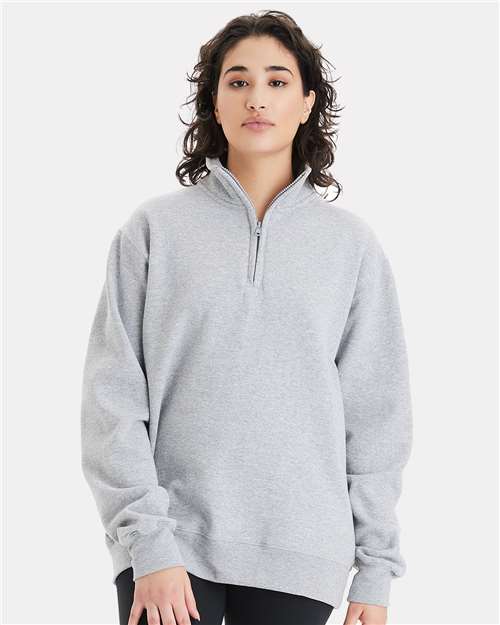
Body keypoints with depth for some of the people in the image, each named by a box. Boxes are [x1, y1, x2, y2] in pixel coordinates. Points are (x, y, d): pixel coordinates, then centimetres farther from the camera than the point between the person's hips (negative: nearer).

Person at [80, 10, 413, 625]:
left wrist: (375, 571, 3)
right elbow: (113, 396, -2)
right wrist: (148, 541, -9)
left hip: (301, 555, 1)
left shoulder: (351, 243, 6)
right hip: (171, 544, -1)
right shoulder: (154, 228, 2)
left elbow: (377, 414, 6)